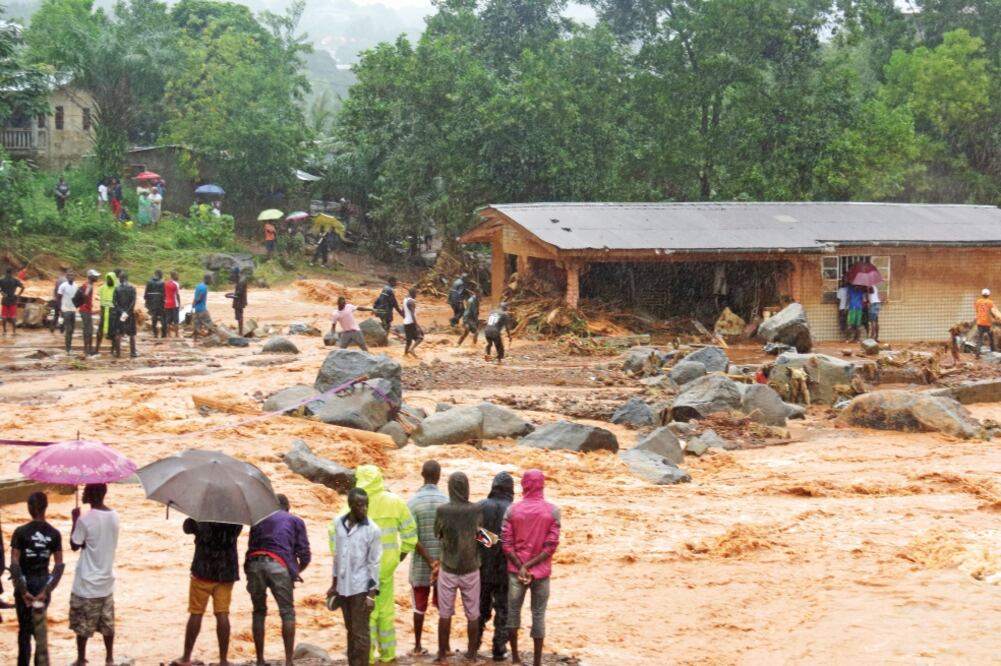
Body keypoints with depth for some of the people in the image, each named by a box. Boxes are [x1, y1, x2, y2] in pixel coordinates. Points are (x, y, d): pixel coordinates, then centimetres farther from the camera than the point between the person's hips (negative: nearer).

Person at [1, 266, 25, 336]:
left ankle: (4, 331, 7)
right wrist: (17, 295, -5)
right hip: (13, 301, 0)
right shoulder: (15, 280, -2)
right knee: (13, 316, 5)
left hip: (4, 301, 0)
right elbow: (22, 287, -13)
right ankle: (14, 331, 3)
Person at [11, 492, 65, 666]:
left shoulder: (21, 532, -13)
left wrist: (23, 591, -13)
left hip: (24, 582, -3)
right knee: (39, 627, 17)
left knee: (25, 628, 8)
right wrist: (47, 590, -7)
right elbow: (60, 565, -7)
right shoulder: (54, 534, -4)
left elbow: (14, 563, -16)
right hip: (43, 582, 3)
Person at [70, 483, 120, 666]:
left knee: (82, 624, 7)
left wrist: (75, 521, 0)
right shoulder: (114, 516, 0)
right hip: (106, 580, 6)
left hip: (87, 582, -6)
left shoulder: (85, 520, -20)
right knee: (107, 622, 14)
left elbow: (75, 545, -8)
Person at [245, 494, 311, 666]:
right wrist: (297, 571, 31)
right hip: (279, 565, -2)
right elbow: (304, 554, 11)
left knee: (259, 612, 15)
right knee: (287, 613, 7)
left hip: (254, 563, 2)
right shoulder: (295, 521, 19)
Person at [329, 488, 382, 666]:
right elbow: (337, 555, 12)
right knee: (350, 631, 13)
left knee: (361, 633, -2)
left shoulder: (372, 529, -11)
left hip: (361, 588, -5)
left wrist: (372, 593, -13)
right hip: (343, 587, 5)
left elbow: (375, 563, -9)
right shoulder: (338, 523, 3)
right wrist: (334, 585, 15)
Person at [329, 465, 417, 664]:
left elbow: (335, 529, -16)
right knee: (386, 608, 16)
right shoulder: (395, 502, 0)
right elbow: (410, 532, 5)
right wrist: (401, 556, 16)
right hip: (387, 563, 3)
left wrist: (338, 557, -4)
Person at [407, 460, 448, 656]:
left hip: (421, 564, 0)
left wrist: (431, 563, -12)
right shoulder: (447, 501, -7)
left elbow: (414, 538, -14)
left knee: (419, 606, 11)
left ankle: (418, 646, 18)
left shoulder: (413, 502, -9)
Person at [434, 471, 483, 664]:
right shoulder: (477, 510, -10)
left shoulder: (442, 511, -13)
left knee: (445, 613, 8)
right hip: (471, 569, 1)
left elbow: (437, 533, 2)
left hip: (448, 569, -1)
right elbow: (481, 533, 2)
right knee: (472, 614, 11)